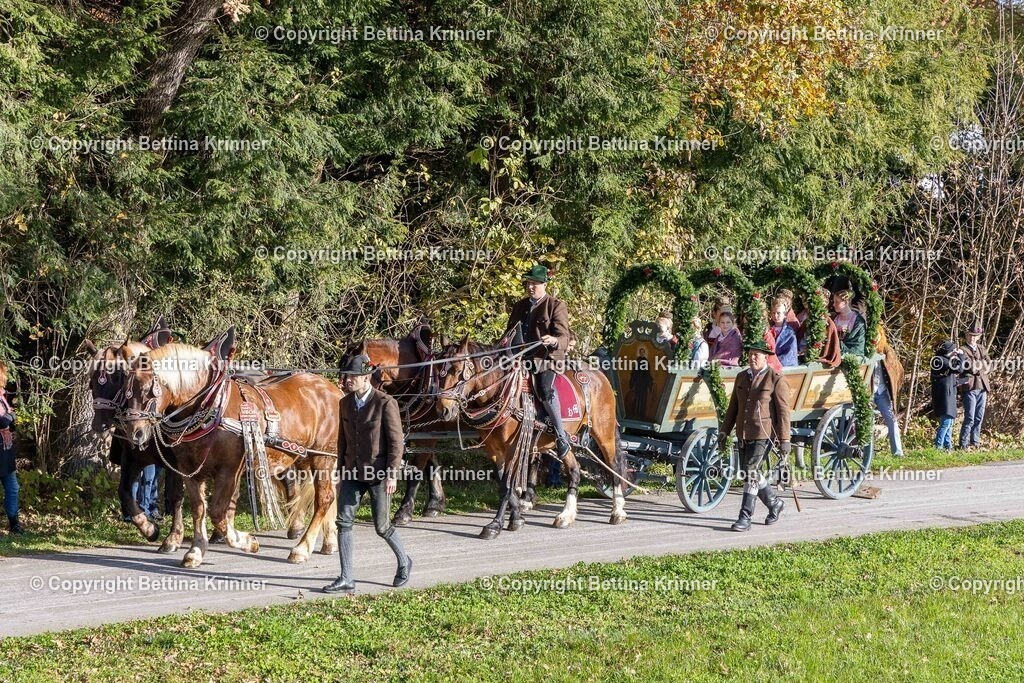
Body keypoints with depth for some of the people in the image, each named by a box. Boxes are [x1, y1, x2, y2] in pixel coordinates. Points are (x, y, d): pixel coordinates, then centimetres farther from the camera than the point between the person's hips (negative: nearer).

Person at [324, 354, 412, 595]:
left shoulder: (385, 403, -14)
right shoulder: (346, 403, 5)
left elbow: (396, 441, -13)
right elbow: (343, 439, 13)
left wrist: (392, 474, -17)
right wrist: (340, 472, 14)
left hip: (378, 473, -6)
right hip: (353, 472, 6)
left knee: (382, 526, 2)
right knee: (343, 522, -4)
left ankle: (403, 561, 30)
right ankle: (346, 579, 0)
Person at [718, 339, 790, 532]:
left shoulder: (776, 380, -6)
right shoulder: (741, 377, 13)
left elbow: (783, 412, -8)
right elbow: (733, 407, 18)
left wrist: (784, 440, -12)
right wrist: (724, 431, 14)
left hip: (763, 435, -7)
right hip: (744, 434, 7)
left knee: (751, 474, -12)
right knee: (749, 473, 12)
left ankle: (745, 518, -8)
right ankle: (774, 503, 33)